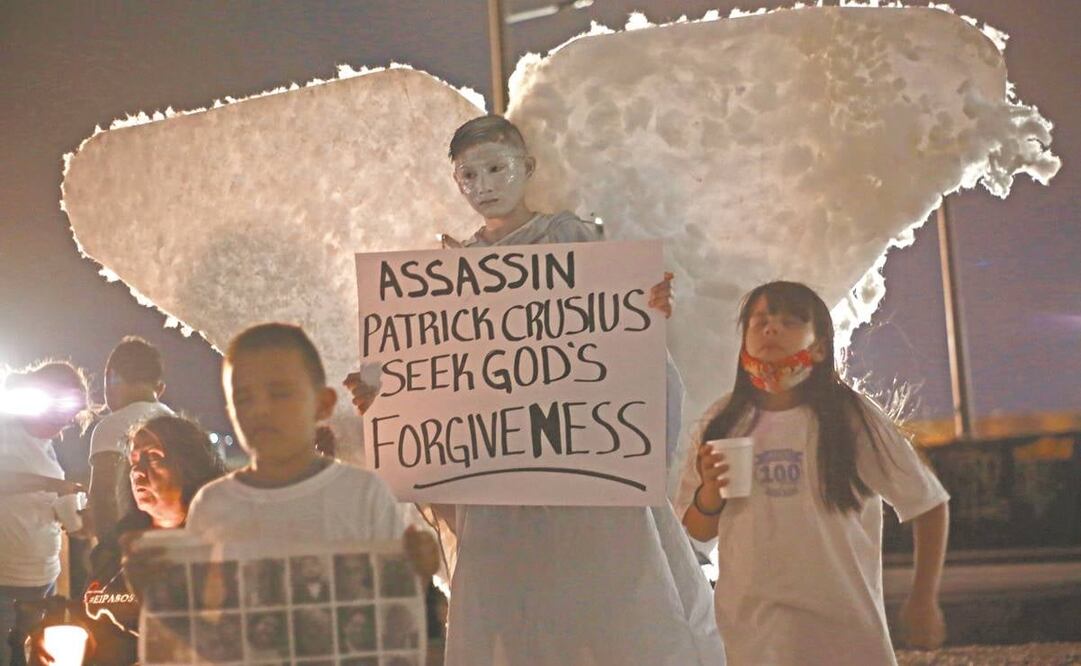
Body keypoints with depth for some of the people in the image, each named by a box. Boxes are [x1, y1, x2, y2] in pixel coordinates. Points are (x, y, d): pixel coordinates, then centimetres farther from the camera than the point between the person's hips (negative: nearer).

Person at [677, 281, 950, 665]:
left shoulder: (852, 417, -6)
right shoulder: (723, 422, 1)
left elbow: (928, 504, 4)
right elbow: (698, 531, 9)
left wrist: (923, 603, 5)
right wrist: (710, 494, -12)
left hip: (845, 625, -2)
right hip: (749, 629, 2)